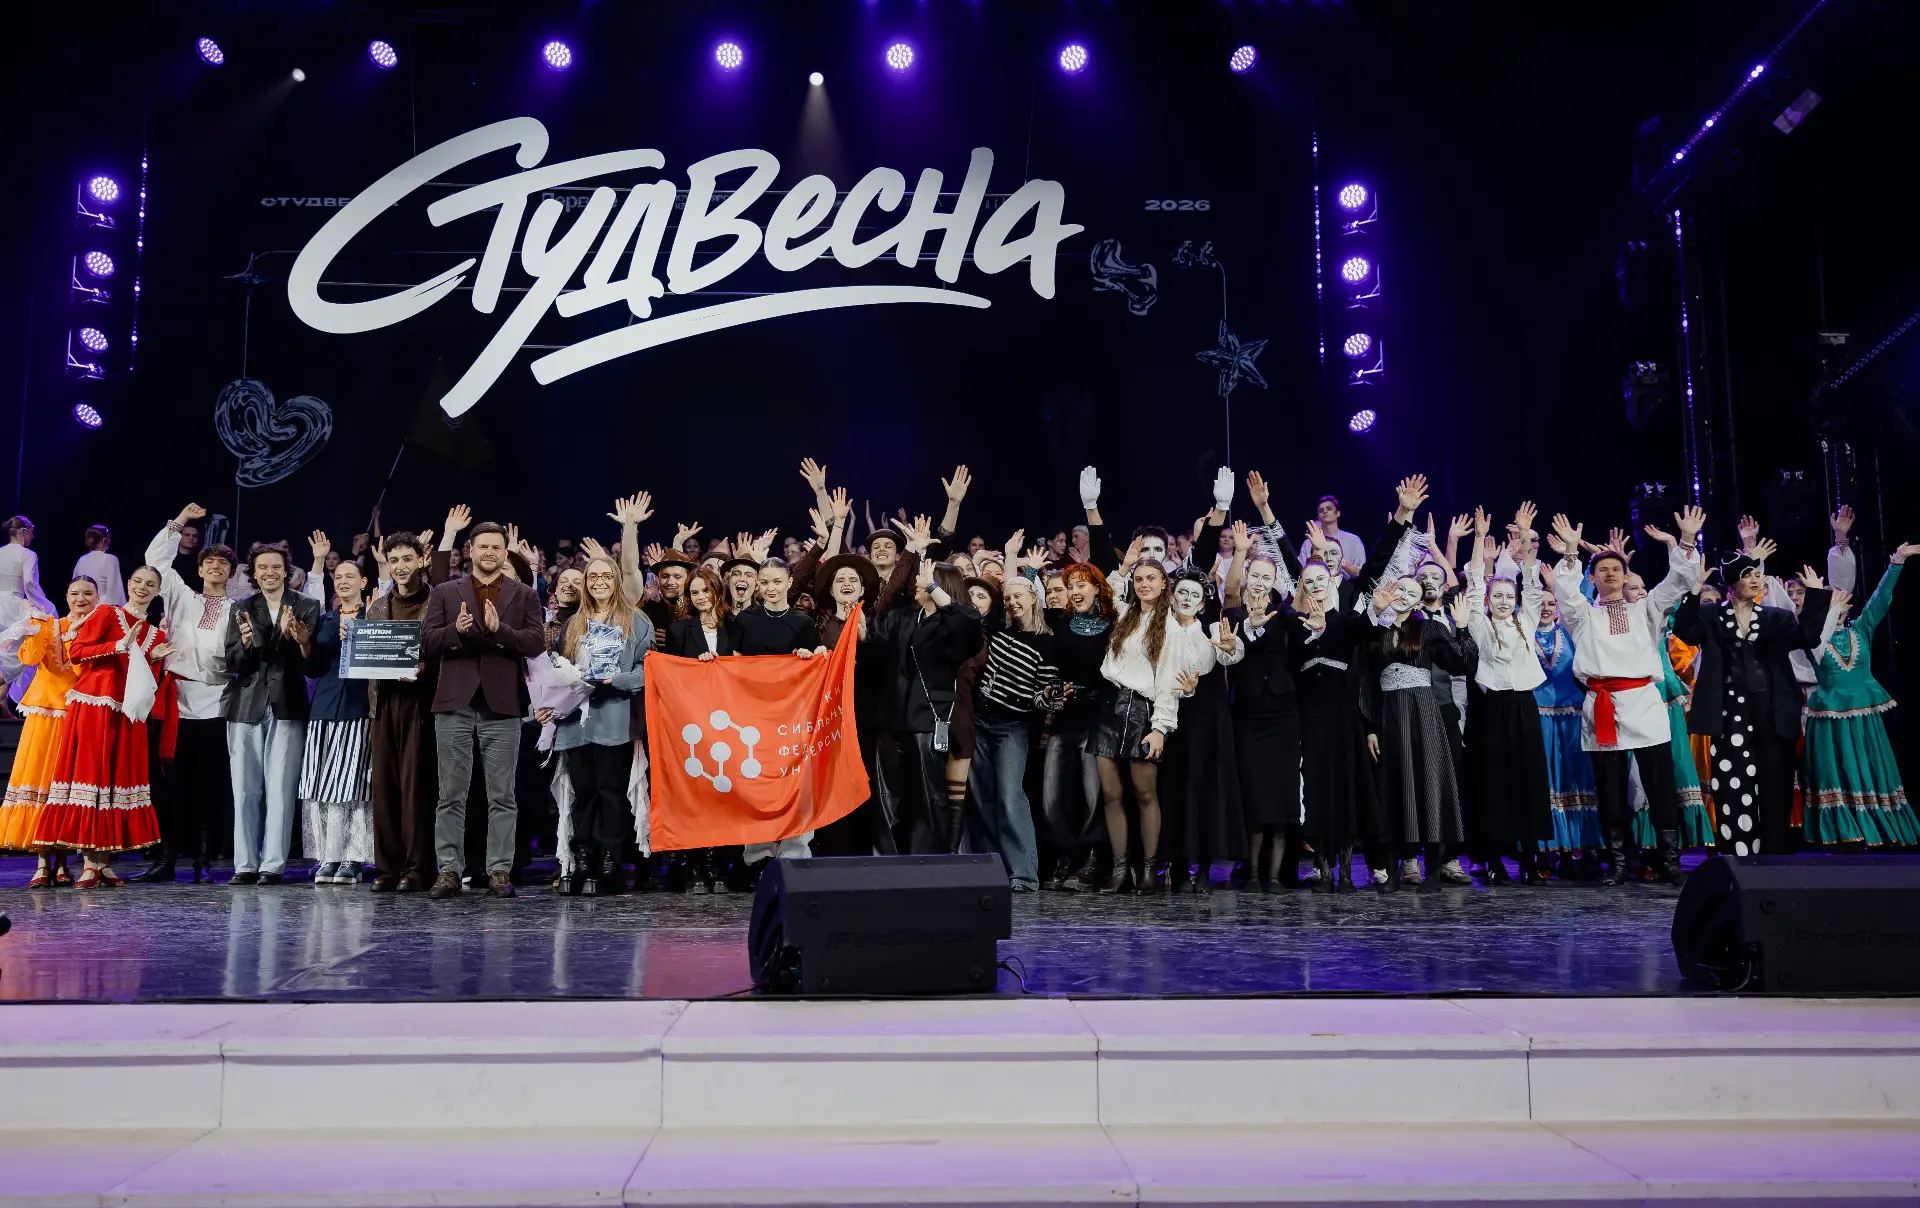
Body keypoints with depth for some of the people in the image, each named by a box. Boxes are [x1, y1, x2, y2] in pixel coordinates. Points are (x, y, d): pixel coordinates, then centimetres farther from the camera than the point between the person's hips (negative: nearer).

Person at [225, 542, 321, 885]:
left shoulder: (307, 607, 4)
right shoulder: (241, 609, 10)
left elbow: (314, 664, -1)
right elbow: (232, 664, 5)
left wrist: (303, 642, -21)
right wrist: (245, 643, -15)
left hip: (288, 707, -2)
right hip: (247, 706, 2)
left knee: (280, 790, -4)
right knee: (245, 790, 4)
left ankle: (273, 865, 1)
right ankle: (245, 865, 10)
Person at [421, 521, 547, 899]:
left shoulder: (525, 596, 9)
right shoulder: (445, 593, 11)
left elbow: (536, 642, -4)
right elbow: (426, 643, 3)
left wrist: (499, 629, -19)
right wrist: (456, 630, -16)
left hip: (502, 706, -1)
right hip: (454, 703, 1)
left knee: (502, 796, 2)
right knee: (451, 795, 4)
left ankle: (500, 871, 6)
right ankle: (449, 870, 9)